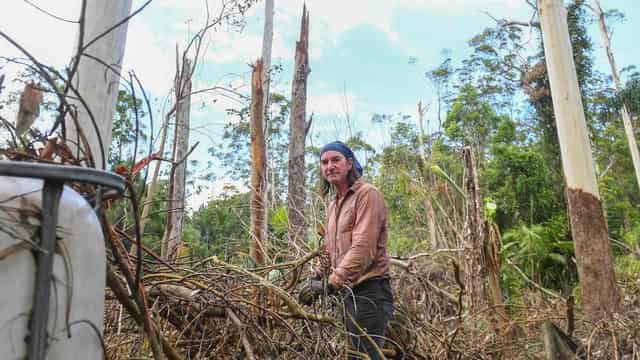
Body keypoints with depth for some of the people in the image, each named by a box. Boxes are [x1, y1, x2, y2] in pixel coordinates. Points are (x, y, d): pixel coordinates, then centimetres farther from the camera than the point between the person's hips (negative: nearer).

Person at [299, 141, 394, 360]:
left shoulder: (367, 194, -10)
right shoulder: (333, 205, 18)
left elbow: (363, 247, -21)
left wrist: (331, 282, -25)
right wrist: (321, 276, 7)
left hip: (369, 290, -9)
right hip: (347, 291, 9)